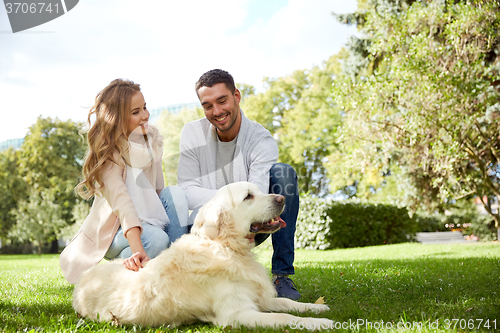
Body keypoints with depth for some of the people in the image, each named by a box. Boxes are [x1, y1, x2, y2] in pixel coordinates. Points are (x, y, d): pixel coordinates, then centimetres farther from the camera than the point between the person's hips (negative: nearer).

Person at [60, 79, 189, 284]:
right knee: (156, 239, -35)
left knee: (175, 192, -22)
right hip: (115, 230, -6)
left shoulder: (152, 138, 0)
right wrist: (137, 250, -48)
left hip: (150, 220, 6)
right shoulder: (107, 152, -19)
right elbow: (120, 201, -36)